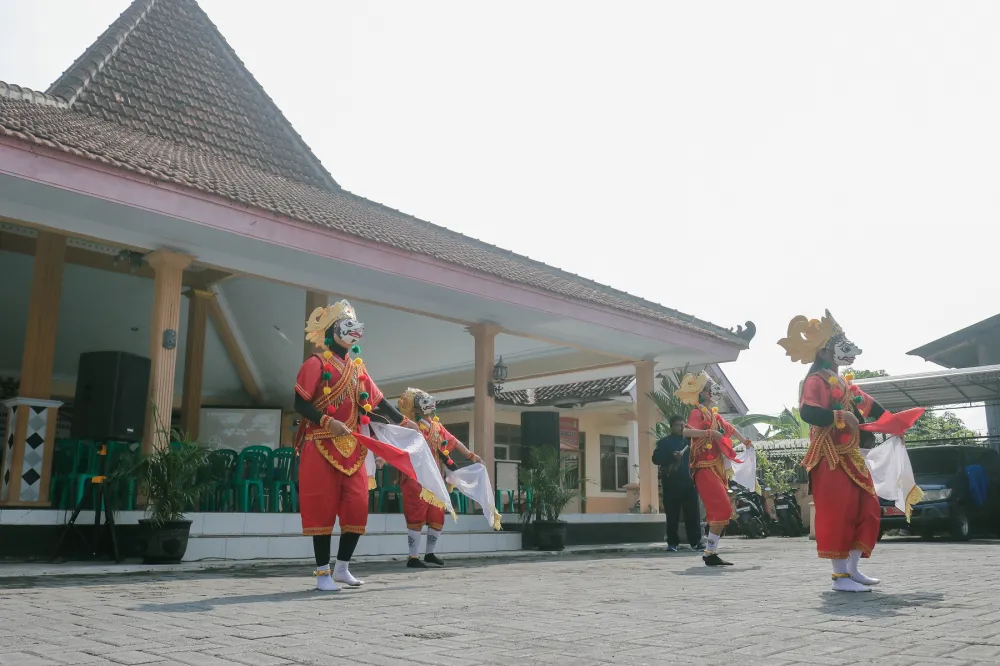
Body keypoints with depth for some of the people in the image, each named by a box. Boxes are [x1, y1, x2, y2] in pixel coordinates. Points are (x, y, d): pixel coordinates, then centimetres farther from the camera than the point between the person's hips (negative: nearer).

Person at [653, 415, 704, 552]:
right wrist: (672, 456, -16)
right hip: (671, 483, -2)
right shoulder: (664, 442, 8)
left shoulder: (689, 440, 16)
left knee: (692, 513, -1)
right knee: (672, 515, -1)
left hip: (688, 481, 2)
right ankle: (672, 542, 4)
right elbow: (656, 459, -3)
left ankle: (696, 541, 5)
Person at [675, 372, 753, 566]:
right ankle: (710, 553, -13)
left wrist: (746, 441, 46)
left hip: (716, 469, 9)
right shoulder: (698, 413, -11)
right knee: (723, 509, -15)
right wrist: (710, 432, -35)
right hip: (706, 470, -9)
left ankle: (710, 551, 13)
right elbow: (686, 431, -30)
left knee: (717, 510, 9)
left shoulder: (713, 414, 17)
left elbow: (729, 428, 34)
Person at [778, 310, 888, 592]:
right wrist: (840, 417, -23)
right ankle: (840, 575, -3)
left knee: (866, 510, 10)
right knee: (838, 513, -9)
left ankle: (852, 569, 17)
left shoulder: (845, 383, 19)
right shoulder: (816, 380, -10)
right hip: (831, 459, -10)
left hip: (851, 457, 10)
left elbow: (869, 405, 25)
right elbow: (807, 412, -26)